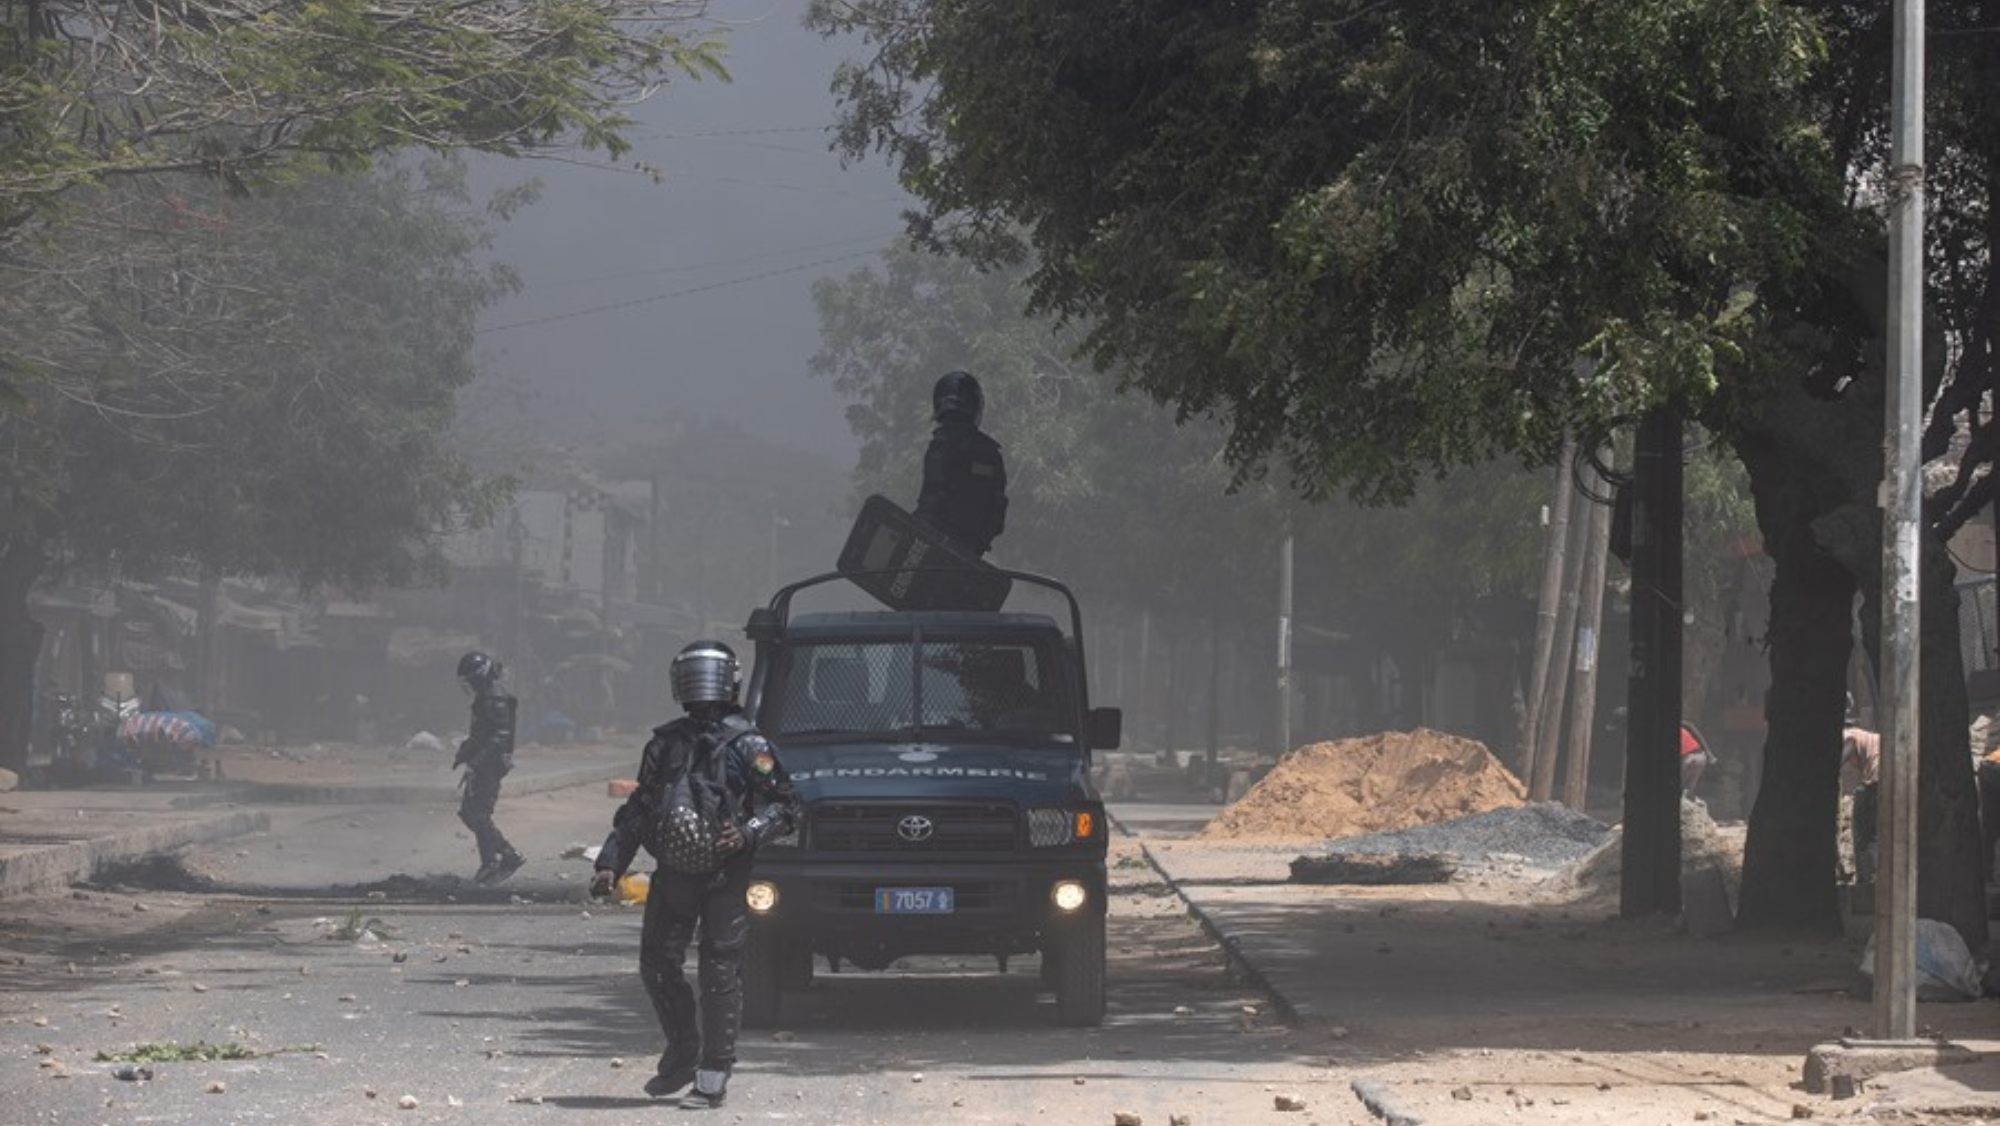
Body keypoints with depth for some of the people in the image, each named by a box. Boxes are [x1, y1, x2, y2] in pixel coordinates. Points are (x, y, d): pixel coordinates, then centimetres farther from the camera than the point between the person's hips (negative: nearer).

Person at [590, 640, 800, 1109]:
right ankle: (682, 1056, 24)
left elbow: (787, 806, 0)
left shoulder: (748, 746, -2)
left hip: (725, 877, -5)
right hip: (673, 875, 5)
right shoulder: (664, 744, 12)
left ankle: (713, 1077, -1)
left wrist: (749, 832, -17)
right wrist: (610, 864, 8)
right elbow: (636, 811, 16)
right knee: (658, 965, 5)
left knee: (720, 974, -5)